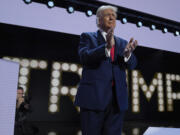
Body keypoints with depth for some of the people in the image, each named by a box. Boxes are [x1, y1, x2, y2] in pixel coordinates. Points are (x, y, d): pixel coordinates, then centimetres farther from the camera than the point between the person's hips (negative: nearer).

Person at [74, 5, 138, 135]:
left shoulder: (122, 43, 17)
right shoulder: (88, 37, 7)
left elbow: (132, 64, 3)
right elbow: (85, 57, -11)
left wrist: (128, 53, -19)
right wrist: (107, 47, -27)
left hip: (118, 99, 4)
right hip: (93, 97, -3)